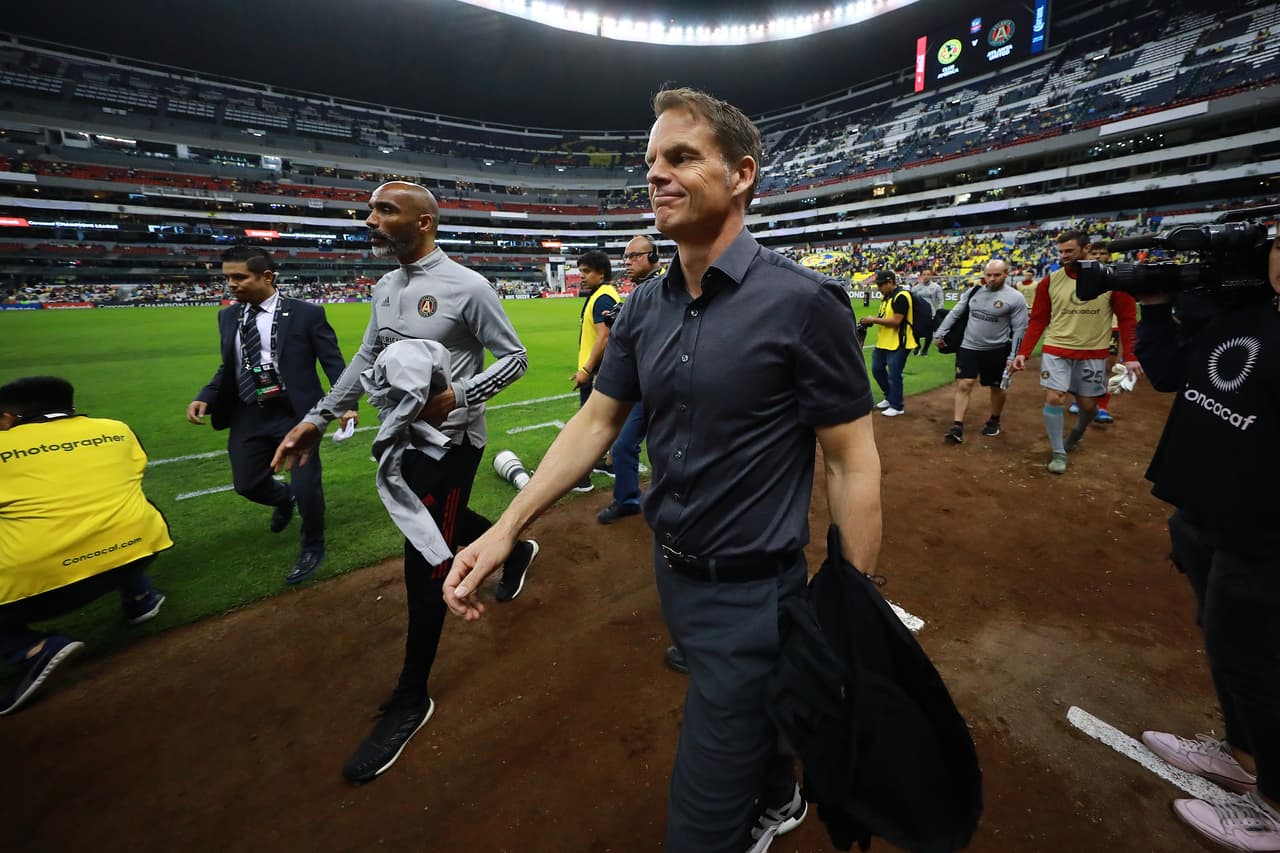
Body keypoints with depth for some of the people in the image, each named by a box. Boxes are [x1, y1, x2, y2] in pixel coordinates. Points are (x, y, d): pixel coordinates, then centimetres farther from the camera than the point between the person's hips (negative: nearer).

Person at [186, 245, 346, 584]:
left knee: (306, 486, -1)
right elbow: (228, 368, 13)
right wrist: (205, 397, -3)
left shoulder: (307, 314, -9)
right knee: (248, 484, 13)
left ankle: (312, 548, 26)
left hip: (295, 415, -5)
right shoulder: (228, 317, 7)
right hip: (248, 417, 6)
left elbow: (333, 363, -9)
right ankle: (284, 498, 50)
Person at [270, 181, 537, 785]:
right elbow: (366, 360, 17)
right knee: (443, 526, 24)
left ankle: (411, 700, 17)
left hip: (449, 441, -8)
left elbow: (514, 358, -11)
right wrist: (317, 419, 12)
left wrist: (456, 396, -25)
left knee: (423, 566, -2)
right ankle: (516, 548, 54)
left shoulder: (467, 287, -14)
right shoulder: (384, 288, 10)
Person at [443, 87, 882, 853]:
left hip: (752, 591, -6)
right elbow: (596, 421, 3)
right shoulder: (645, 308, 0)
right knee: (752, 710, 32)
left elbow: (854, 464, -15)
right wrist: (507, 528, -4)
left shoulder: (803, 302, -18)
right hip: (671, 571, 6)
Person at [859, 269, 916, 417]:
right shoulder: (886, 296, 11)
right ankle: (890, 397, 34)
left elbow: (896, 321, -24)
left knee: (893, 375, -3)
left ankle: (897, 406, 12)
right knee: (877, 369, 17)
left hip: (898, 344, -10)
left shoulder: (901, 296, -18)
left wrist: (874, 320, -18)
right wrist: (871, 320, 0)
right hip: (883, 342, 10)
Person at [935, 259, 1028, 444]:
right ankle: (957, 426, -3)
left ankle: (994, 420, 34)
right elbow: (955, 314, 11)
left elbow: (1019, 330, -9)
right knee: (964, 385, -5)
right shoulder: (974, 291, 1)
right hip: (968, 347, 2)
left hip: (997, 351, -2)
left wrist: (1013, 357, -12)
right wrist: (941, 333, 10)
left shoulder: (1015, 298, -11)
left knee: (997, 387, 13)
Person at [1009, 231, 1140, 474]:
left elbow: (1128, 318, -3)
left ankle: (1077, 433, 44)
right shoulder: (1050, 281, -3)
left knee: (1088, 404, 11)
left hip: (1093, 353, 0)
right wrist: (1023, 353, -9)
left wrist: (1130, 356, -10)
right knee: (1053, 398, -9)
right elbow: (1037, 320, 1)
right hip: (1056, 350, 0)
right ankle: (1058, 453, 7)